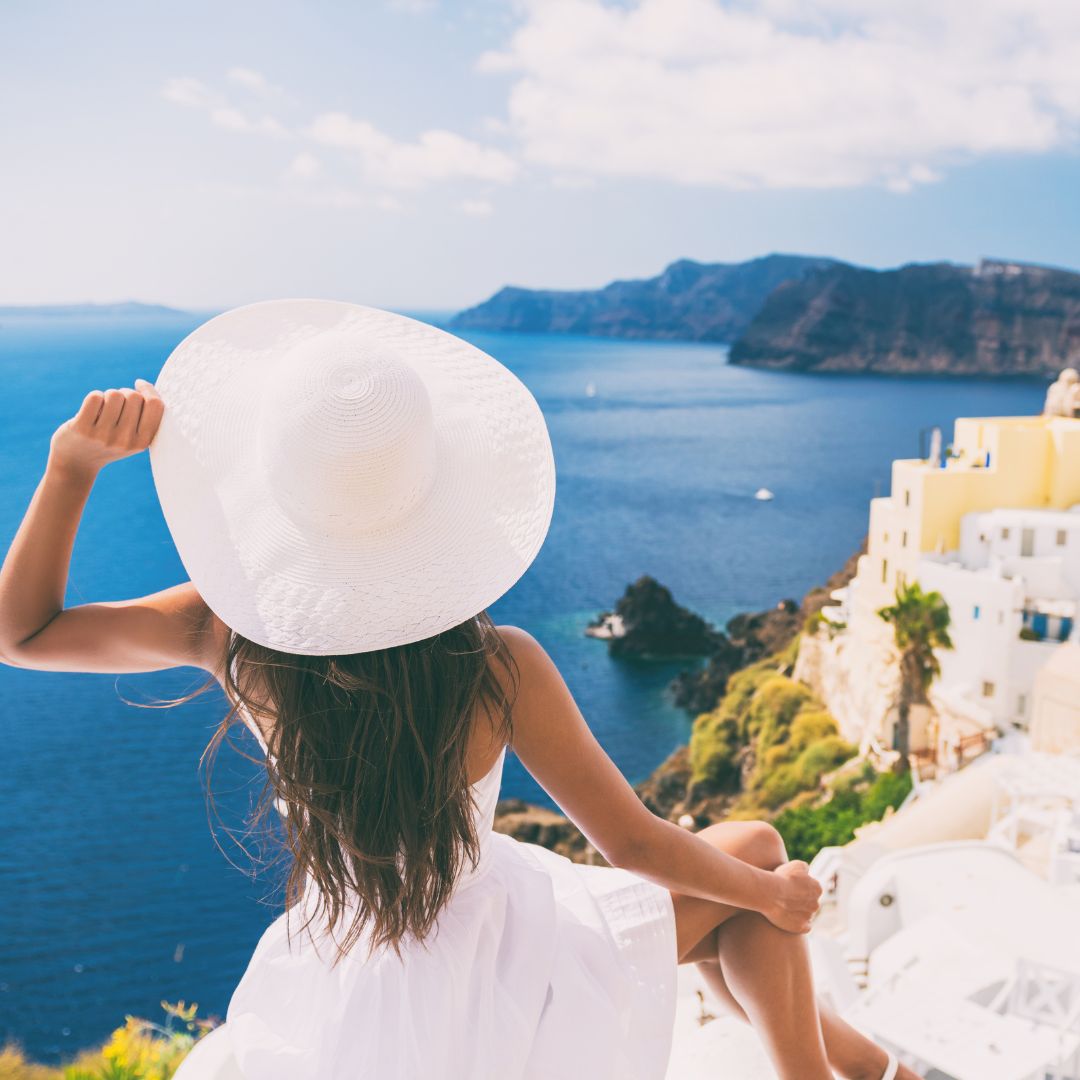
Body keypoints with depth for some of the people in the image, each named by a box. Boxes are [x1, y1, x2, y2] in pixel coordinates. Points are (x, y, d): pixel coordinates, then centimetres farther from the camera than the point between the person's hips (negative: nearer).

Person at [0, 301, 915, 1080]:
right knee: (752, 852, 13)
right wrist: (773, 895, 2)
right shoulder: (496, 666, -29)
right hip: (487, 1005, -3)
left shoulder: (235, 637, -20)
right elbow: (633, 843, -16)